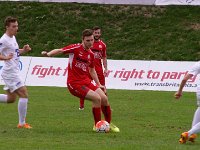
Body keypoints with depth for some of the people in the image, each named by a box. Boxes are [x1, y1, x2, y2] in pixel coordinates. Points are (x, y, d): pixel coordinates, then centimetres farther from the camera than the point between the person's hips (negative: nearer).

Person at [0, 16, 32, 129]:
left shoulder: (13, 37, 12)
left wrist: (23, 50, 7)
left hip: (14, 72, 10)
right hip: (10, 72, -10)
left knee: (11, 98, 16)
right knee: (24, 94, -11)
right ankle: (22, 123, -5)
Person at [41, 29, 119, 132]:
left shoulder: (91, 55, 10)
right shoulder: (76, 48, -9)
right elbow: (60, 51, -12)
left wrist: (98, 84, 21)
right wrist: (48, 54, -31)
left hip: (86, 81, 7)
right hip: (74, 83, -7)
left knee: (104, 99, -3)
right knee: (96, 98, -21)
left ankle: (109, 124, 20)